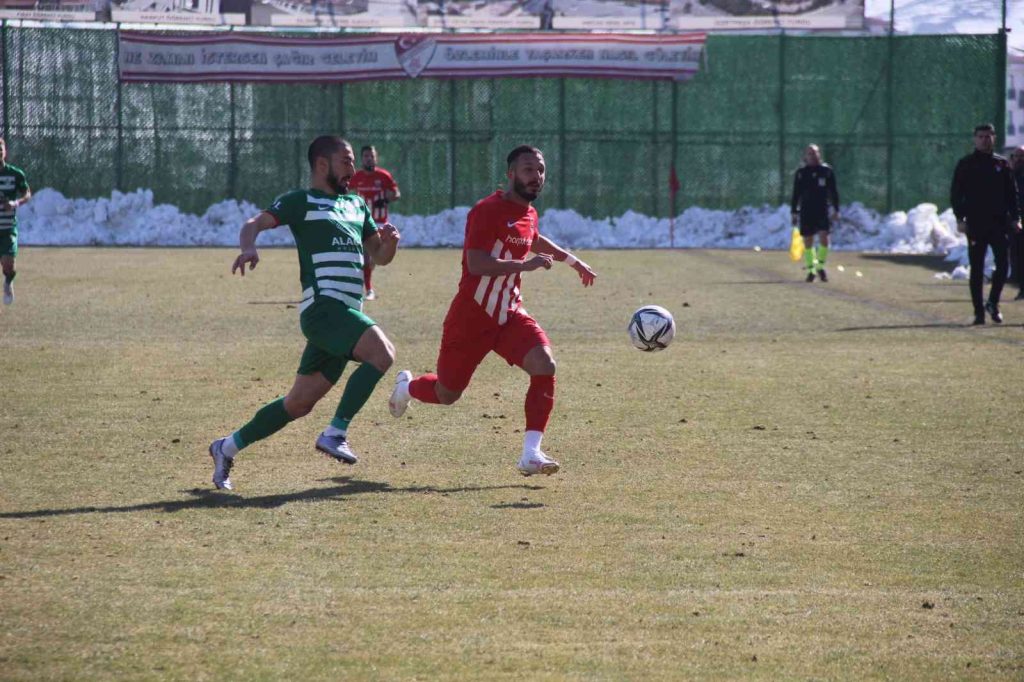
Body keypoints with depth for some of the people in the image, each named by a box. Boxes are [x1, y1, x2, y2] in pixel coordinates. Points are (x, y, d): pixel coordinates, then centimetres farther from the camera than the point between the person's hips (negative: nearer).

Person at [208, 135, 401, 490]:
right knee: (382, 353, -27)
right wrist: (248, 247, -32)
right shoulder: (301, 202, 2)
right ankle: (335, 433, -22)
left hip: (345, 315, 8)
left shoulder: (356, 205, 25)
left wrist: (389, 240, 5)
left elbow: (380, 256, 29)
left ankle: (227, 448, 21)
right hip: (323, 306, -8)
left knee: (299, 404, 9)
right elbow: (255, 223, -9)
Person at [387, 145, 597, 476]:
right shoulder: (488, 211, -18)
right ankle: (406, 386, 46)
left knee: (544, 365, -21)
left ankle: (531, 454, -21)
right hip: (471, 320, -6)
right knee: (446, 394, 8)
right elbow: (476, 264, -30)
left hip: (509, 316, 6)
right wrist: (523, 265, -35)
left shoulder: (529, 213, 8)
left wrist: (572, 260, 37)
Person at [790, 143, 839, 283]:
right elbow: (796, 193, 8)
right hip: (806, 211, 1)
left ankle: (820, 266, 1)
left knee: (824, 238, -15)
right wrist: (794, 212, 4)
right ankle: (811, 269, 13)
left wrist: (836, 210, 3)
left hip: (822, 210, -1)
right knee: (807, 242, 2)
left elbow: (833, 191, 8)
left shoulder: (827, 171, 4)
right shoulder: (801, 172, 5)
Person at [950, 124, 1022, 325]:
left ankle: (993, 303, 12)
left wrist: (1015, 217, 5)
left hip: (999, 223, 2)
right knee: (977, 269, 1)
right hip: (975, 224, -2)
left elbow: (1012, 193, 14)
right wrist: (959, 218, -8)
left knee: (1002, 265, -7)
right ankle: (979, 312, 5)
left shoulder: (1002, 164, 10)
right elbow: (955, 193, 2)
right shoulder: (966, 165, 3)